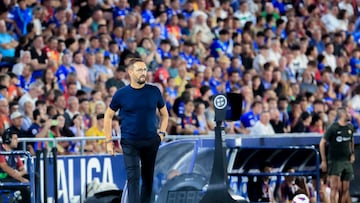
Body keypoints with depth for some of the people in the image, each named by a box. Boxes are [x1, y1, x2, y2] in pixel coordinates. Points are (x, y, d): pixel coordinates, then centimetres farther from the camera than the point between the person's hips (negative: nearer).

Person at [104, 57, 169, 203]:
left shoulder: (154, 91, 2)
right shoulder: (121, 94, -3)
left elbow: (164, 114, 16)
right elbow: (108, 116, 6)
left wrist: (161, 133, 3)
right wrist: (109, 141, 1)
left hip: (151, 141, 3)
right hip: (130, 142, -2)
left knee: (148, 178, 9)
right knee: (133, 177, -11)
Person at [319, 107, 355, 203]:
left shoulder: (350, 127, 8)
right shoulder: (333, 128, -10)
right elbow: (322, 143, -6)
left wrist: (352, 154, 12)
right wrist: (323, 161, -8)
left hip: (347, 161, 6)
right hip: (335, 161, -6)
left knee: (345, 189, 3)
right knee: (335, 187, -14)